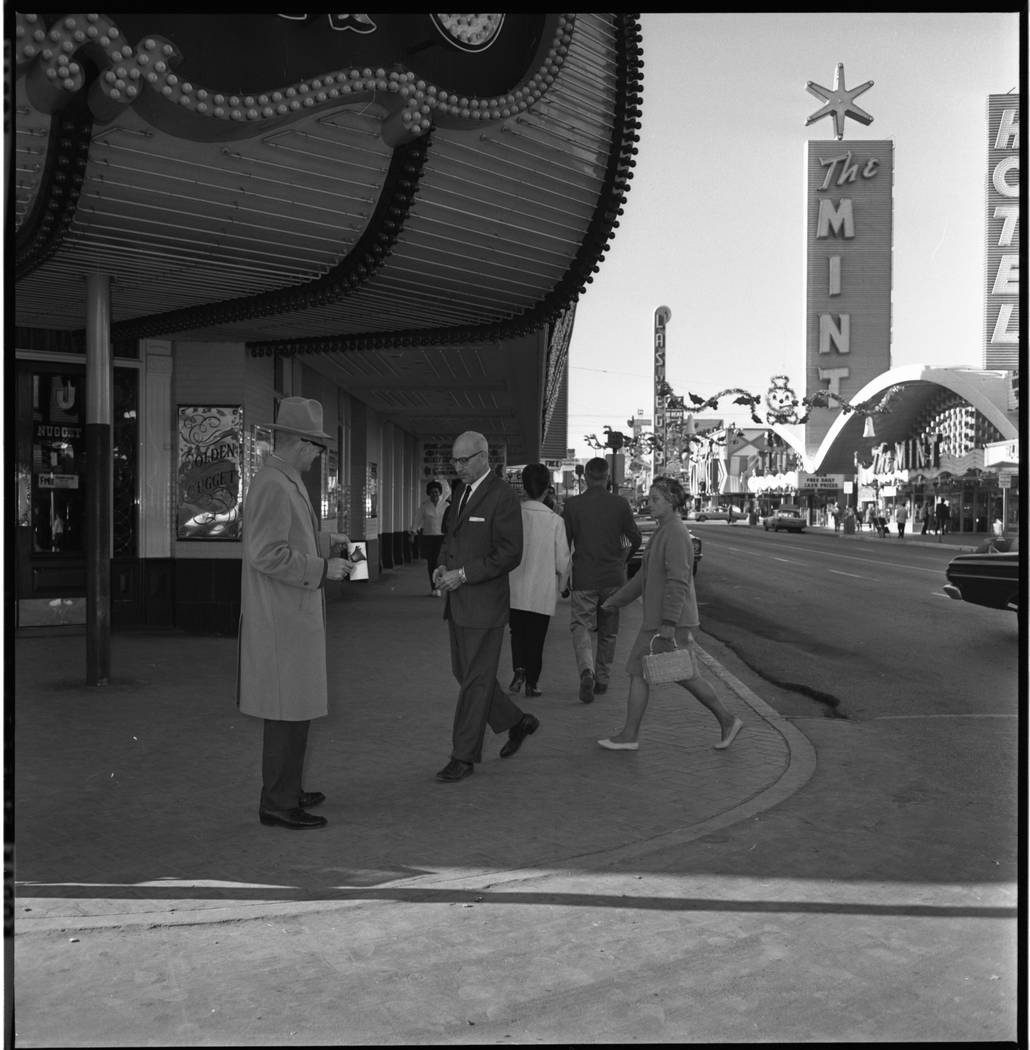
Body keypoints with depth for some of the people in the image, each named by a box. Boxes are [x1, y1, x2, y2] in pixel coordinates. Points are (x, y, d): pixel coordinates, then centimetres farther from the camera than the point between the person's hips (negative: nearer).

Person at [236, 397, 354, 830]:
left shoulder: (284, 482, 14)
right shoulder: (273, 487, -18)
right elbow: (267, 554, -24)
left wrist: (322, 539, 16)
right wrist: (322, 569, -18)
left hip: (289, 616, 11)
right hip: (282, 620, -11)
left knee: (292, 709, 17)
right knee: (289, 712, -4)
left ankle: (287, 790, 28)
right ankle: (277, 803, 5)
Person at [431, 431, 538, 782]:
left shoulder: (502, 496, -12)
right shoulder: (460, 493, 14)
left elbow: (510, 553, -17)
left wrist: (463, 574, -19)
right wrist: (442, 565, 3)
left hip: (484, 603, -9)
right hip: (457, 602, 9)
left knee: (476, 680, 0)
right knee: (465, 674, 15)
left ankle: (464, 757, 10)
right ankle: (517, 722, 33)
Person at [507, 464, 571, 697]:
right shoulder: (555, 520, -12)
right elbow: (563, 560, -7)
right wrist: (561, 586, 11)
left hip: (515, 589, 1)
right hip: (543, 590, -1)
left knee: (517, 633, 18)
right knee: (536, 638, 12)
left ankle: (519, 669, -2)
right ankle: (531, 682, 17)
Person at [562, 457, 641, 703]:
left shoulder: (573, 505, -4)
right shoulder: (620, 504, -3)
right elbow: (635, 538, 0)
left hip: (584, 578, -1)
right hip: (613, 577, 2)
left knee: (581, 627, 3)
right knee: (608, 631, 15)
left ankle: (587, 671, -21)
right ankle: (602, 679, 21)